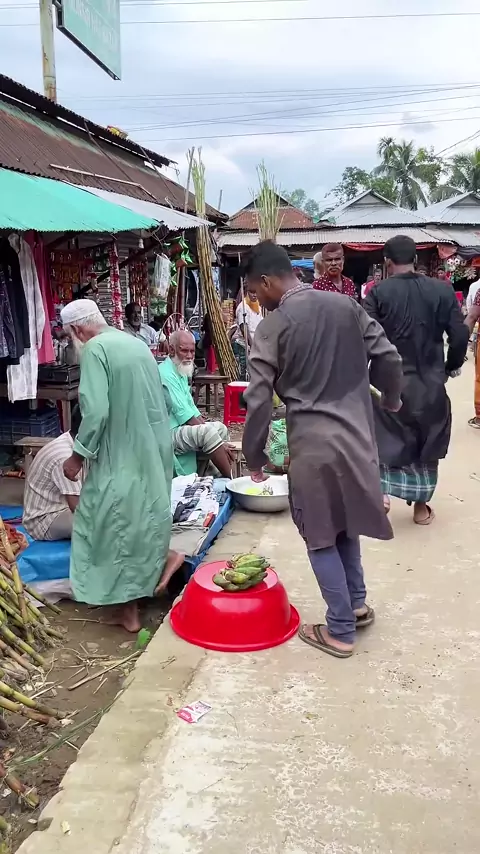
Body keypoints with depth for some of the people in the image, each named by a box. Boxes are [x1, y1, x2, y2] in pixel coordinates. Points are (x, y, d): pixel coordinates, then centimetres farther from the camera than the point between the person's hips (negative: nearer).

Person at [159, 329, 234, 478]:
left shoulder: (181, 372, 14)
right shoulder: (166, 374, -19)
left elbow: (191, 408, 18)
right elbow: (184, 415, -22)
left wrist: (205, 424, 3)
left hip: (182, 427, 11)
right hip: (169, 433, -11)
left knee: (220, 427, 13)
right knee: (208, 432, -28)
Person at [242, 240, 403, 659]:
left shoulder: (273, 327, -9)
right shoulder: (347, 306, 4)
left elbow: (259, 399, -10)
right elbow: (388, 357, 4)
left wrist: (255, 457, 2)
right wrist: (391, 400, 24)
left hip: (312, 444, -5)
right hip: (356, 435, 5)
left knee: (321, 538, 10)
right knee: (345, 524, 24)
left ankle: (340, 631, 19)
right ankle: (357, 603, 36)